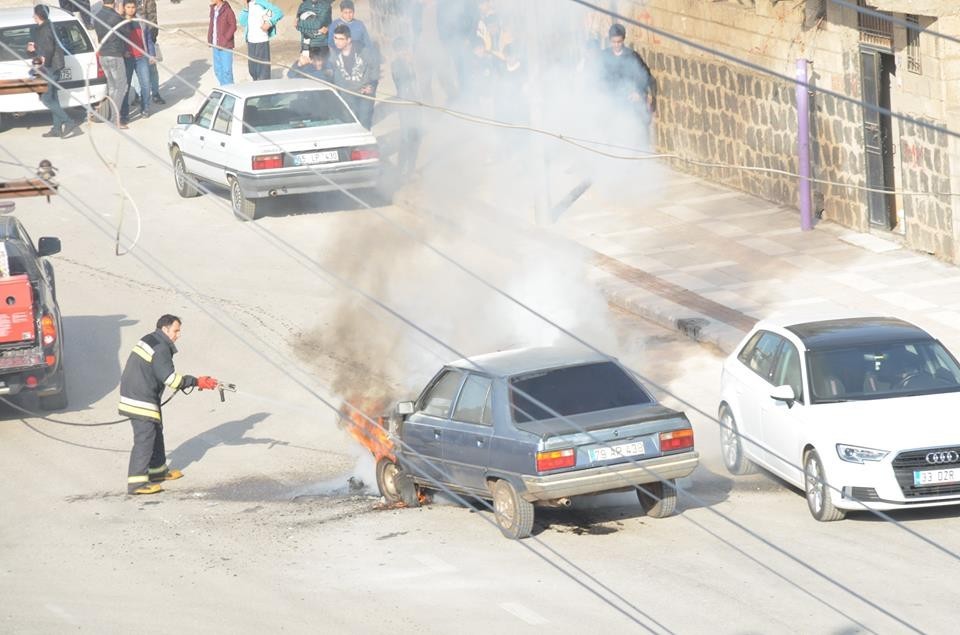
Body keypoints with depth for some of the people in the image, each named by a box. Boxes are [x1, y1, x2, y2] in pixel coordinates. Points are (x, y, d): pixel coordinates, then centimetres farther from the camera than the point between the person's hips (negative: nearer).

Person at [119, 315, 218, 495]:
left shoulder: (150, 340, 14)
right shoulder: (161, 348, -18)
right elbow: (170, 378, -20)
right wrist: (196, 382, -13)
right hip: (142, 401, -11)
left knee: (155, 431, 22)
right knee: (145, 438, -10)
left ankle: (158, 471, 35)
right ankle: (136, 482, -13)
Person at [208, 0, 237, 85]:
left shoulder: (227, 10, -13)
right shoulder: (213, 9, 10)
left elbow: (233, 26, -14)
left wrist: (225, 40, -17)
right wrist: (209, 39, 8)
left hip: (226, 46, -8)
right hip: (216, 46, 8)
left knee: (226, 70, -6)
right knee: (218, 70, 12)